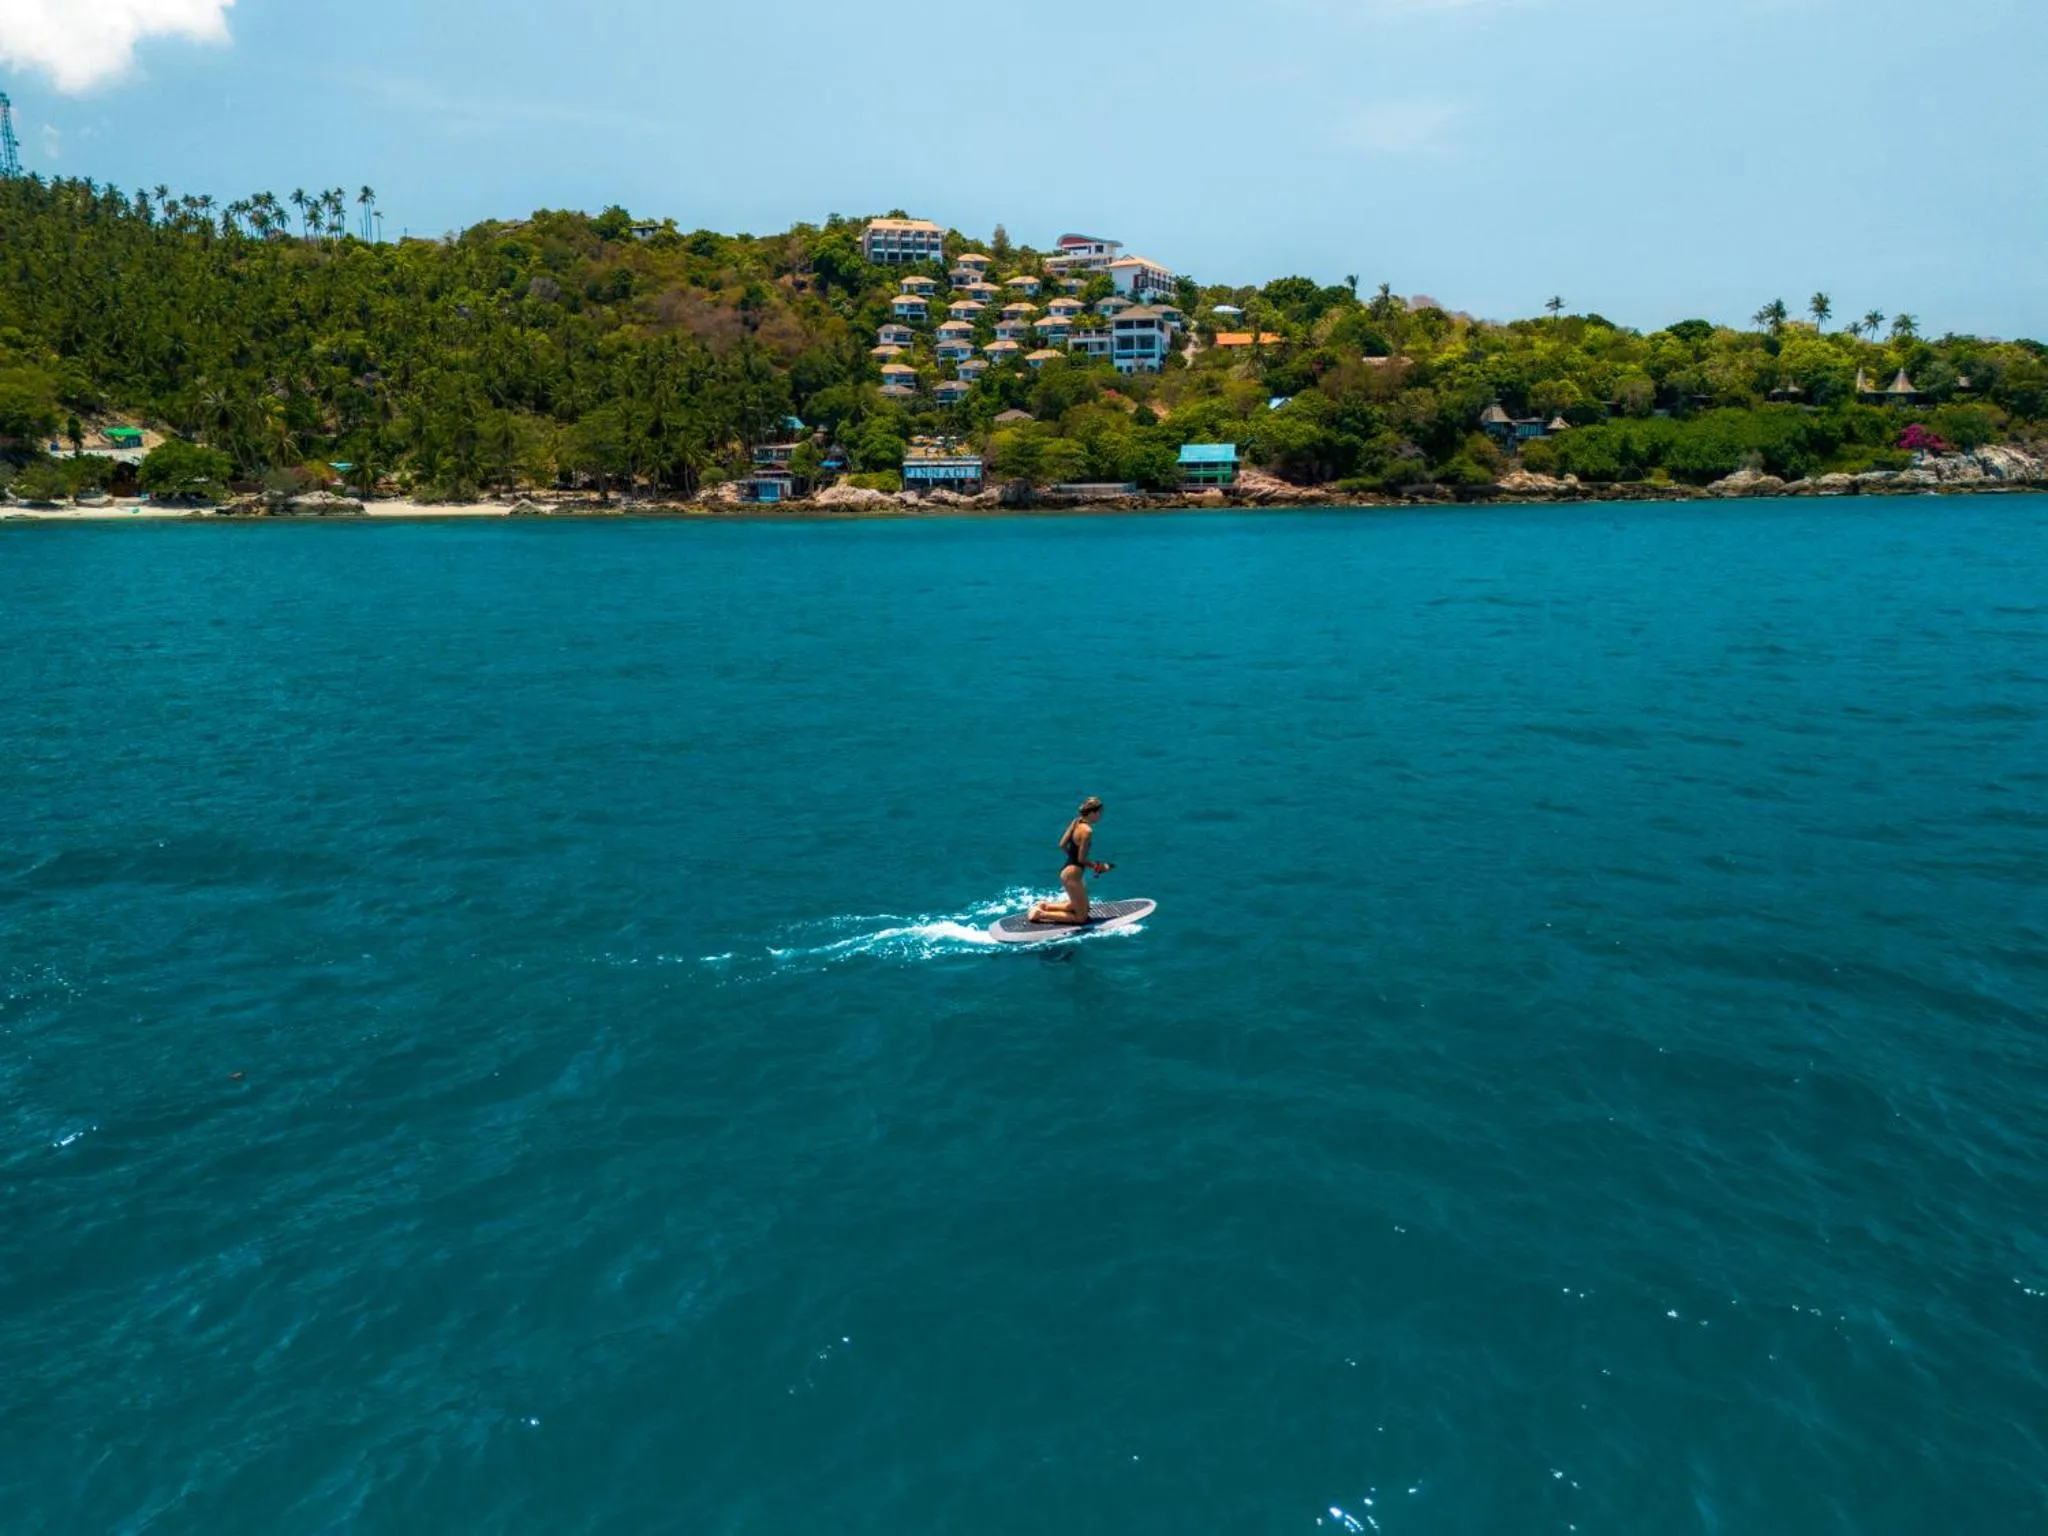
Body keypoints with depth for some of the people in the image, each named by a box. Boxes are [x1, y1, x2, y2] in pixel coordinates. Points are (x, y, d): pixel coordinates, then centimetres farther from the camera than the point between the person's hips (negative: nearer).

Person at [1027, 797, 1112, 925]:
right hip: (1073, 875, -10)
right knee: (1081, 917, 2)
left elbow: (1062, 845, 8)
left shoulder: (1076, 821, 3)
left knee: (1079, 906, 27)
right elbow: (1082, 859, -20)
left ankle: (1045, 906, 21)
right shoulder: (1087, 831, -22)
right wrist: (1099, 867, -7)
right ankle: (1041, 914, -2)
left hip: (1066, 870, 10)